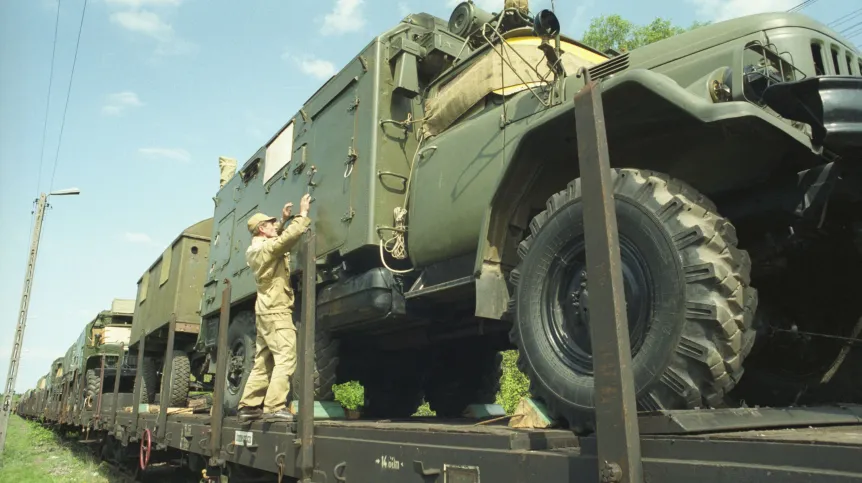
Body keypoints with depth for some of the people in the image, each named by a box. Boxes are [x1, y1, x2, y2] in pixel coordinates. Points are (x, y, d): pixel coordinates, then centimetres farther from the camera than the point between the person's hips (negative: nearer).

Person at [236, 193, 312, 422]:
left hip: (265, 311, 10)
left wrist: (284, 220, 21)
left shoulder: (254, 250, 17)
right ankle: (274, 406, -19)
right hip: (276, 311, -10)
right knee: (285, 358, -14)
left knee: (263, 362, 11)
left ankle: (248, 406, 12)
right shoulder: (267, 247, -12)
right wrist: (303, 213, -12)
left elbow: (278, 237, 33)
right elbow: (291, 236, -24)